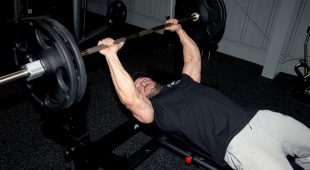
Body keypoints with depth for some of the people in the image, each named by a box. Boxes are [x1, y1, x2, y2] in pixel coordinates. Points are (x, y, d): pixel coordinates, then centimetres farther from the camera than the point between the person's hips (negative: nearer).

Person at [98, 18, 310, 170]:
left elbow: (193, 58, 35)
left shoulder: (183, 84, 24)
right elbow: (130, 100, -18)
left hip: (257, 117, 8)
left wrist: (179, 30, 33)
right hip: (239, 142, -8)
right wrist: (111, 55, -22)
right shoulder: (154, 110, 1)